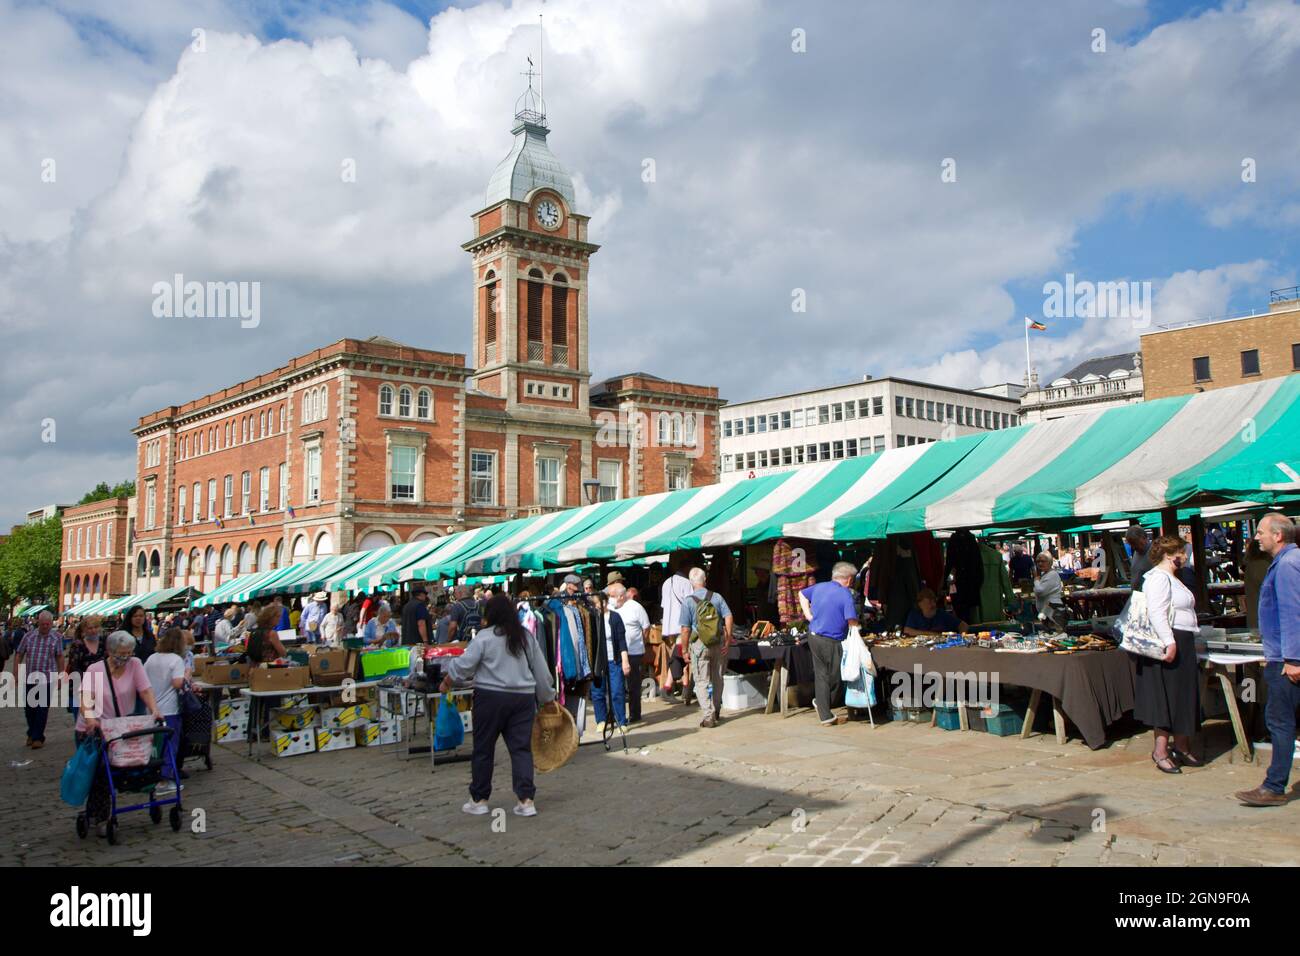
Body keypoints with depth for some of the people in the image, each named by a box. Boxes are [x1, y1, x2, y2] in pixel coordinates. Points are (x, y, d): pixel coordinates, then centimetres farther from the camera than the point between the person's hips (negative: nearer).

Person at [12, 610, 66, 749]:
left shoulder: (57, 637, 0)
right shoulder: (28, 636, 3)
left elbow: (60, 657, 4)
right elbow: (18, 655, 8)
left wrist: (60, 676, 2)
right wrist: (16, 675, 3)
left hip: (47, 679, -2)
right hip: (29, 679, 2)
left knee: (42, 709, -2)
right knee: (28, 708, 12)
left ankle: (38, 737, 8)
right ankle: (32, 733, 34)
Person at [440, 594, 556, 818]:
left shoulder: (484, 637, -6)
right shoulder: (526, 637, 9)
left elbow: (463, 665, -7)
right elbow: (541, 671, 13)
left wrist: (446, 682, 11)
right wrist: (547, 697, 24)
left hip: (490, 697, -3)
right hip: (523, 698, 4)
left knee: (483, 749, 9)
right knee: (522, 748, 6)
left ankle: (479, 800, 19)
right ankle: (526, 800, 0)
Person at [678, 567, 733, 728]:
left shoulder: (688, 602, -7)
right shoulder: (717, 597, 2)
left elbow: (685, 629, -8)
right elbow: (729, 618, -5)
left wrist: (684, 650, 0)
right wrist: (728, 641, 0)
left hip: (699, 643, -3)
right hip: (718, 642, 4)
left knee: (702, 681, 2)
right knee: (717, 679, 17)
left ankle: (709, 716, -6)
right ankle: (716, 712, 31)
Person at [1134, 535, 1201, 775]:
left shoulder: (1170, 578, 20)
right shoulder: (1159, 577, -14)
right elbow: (1156, 613, -24)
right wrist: (1169, 643, -28)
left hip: (1181, 643, 11)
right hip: (1169, 643, -11)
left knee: (1182, 697, 14)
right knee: (1167, 698, -7)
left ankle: (1181, 747, 23)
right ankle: (1161, 751, -1)